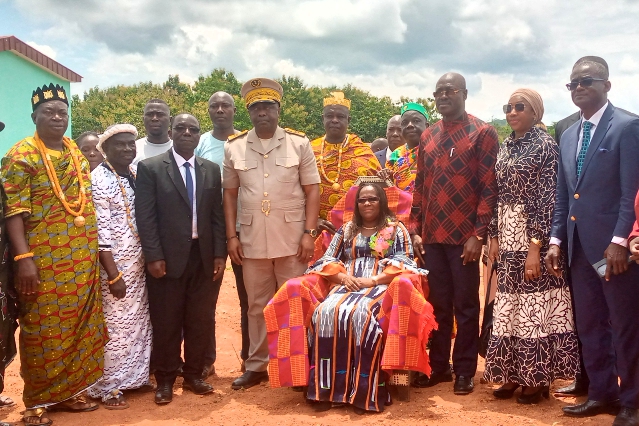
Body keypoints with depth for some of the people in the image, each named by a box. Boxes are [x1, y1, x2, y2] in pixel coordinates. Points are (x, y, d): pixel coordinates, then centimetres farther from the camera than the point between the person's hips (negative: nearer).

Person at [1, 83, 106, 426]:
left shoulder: (76, 153, 12)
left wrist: (92, 252, 14)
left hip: (82, 260, 6)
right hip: (44, 260, -6)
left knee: (77, 326, 11)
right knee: (43, 330, 2)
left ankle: (68, 391, 26)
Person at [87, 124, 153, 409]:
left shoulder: (137, 174, 8)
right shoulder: (99, 180, -12)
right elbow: (100, 231, -16)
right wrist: (113, 274, -19)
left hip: (138, 264, 7)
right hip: (114, 266, -7)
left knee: (139, 322, 12)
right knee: (115, 325, 0)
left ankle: (134, 376, 27)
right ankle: (109, 387, 13)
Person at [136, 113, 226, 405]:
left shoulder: (211, 170, 11)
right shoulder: (150, 168, -1)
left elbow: (217, 215, 10)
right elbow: (145, 216, -7)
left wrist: (219, 253, 3)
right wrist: (153, 256, -13)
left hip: (203, 256, 4)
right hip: (168, 258, -3)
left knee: (200, 320, 9)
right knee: (166, 322, 5)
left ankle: (193, 376, 23)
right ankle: (165, 381, 18)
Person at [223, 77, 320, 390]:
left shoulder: (299, 144, 0)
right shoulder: (234, 148, 5)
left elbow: (312, 190, 0)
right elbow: (230, 194, 8)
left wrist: (309, 233, -8)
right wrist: (231, 236, 3)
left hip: (292, 239, -2)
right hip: (252, 240, 2)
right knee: (257, 305, 12)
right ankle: (256, 366, 23)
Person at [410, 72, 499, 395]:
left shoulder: (483, 133, -3)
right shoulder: (427, 136, 12)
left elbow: (489, 187, -8)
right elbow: (420, 186, 13)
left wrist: (478, 234, -13)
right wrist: (416, 230, 7)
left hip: (465, 235, -4)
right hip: (432, 236, 5)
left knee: (465, 304, 5)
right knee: (437, 303, 11)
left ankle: (465, 370, 16)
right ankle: (438, 365, 22)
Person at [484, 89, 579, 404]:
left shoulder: (545, 144, -8)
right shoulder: (505, 147, 12)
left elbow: (548, 199, -13)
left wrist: (535, 247, -19)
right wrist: (494, 237, 6)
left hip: (534, 237, -6)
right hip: (507, 237, 6)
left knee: (536, 304, 0)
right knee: (509, 305, 8)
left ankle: (538, 378, 10)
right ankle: (514, 373, 18)